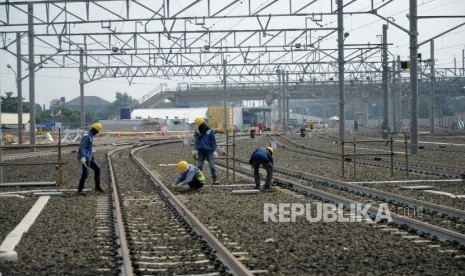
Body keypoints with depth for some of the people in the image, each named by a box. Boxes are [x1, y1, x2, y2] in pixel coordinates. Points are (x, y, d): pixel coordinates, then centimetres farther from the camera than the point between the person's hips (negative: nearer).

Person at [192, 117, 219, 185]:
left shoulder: (210, 131, -4)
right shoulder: (197, 132, 5)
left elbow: (213, 141, -2)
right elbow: (196, 141, -1)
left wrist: (214, 151, -9)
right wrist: (195, 150, -14)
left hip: (209, 151, -3)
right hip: (201, 151, 3)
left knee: (212, 165, -7)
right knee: (199, 166, 3)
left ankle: (215, 179, -5)